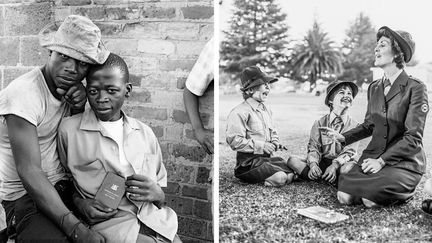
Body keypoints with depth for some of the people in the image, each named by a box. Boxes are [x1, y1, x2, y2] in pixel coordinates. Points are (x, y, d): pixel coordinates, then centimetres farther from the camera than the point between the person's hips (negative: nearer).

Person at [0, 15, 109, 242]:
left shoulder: (70, 86, 2)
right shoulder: (23, 93, -18)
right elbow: (29, 172, -25)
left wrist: (79, 109, -11)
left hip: (66, 187, 6)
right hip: (25, 196, -6)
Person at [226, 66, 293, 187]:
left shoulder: (266, 110, 16)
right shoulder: (239, 112, -14)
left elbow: (273, 132, 30)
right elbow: (234, 141, -21)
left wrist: (275, 143, 7)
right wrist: (261, 146, -21)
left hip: (268, 158, 8)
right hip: (249, 162, -8)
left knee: (291, 174, -7)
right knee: (279, 178, -22)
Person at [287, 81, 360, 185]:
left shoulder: (354, 125, 2)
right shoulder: (320, 123, 5)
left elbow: (349, 152, -8)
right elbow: (313, 147, -1)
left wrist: (334, 166, -27)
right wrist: (313, 164, -23)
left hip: (342, 163, -2)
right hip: (322, 162, 2)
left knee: (349, 167, -38)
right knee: (292, 160, -21)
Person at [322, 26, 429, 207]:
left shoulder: (415, 88, -11)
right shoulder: (374, 87, 9)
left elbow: (413, 137, -14)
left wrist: (382, 161, -21)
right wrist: (343, 137, 1)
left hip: (405, 161, -4)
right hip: (373, 155, 5)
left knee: (371, 200, -28)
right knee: (345, 196, -17)